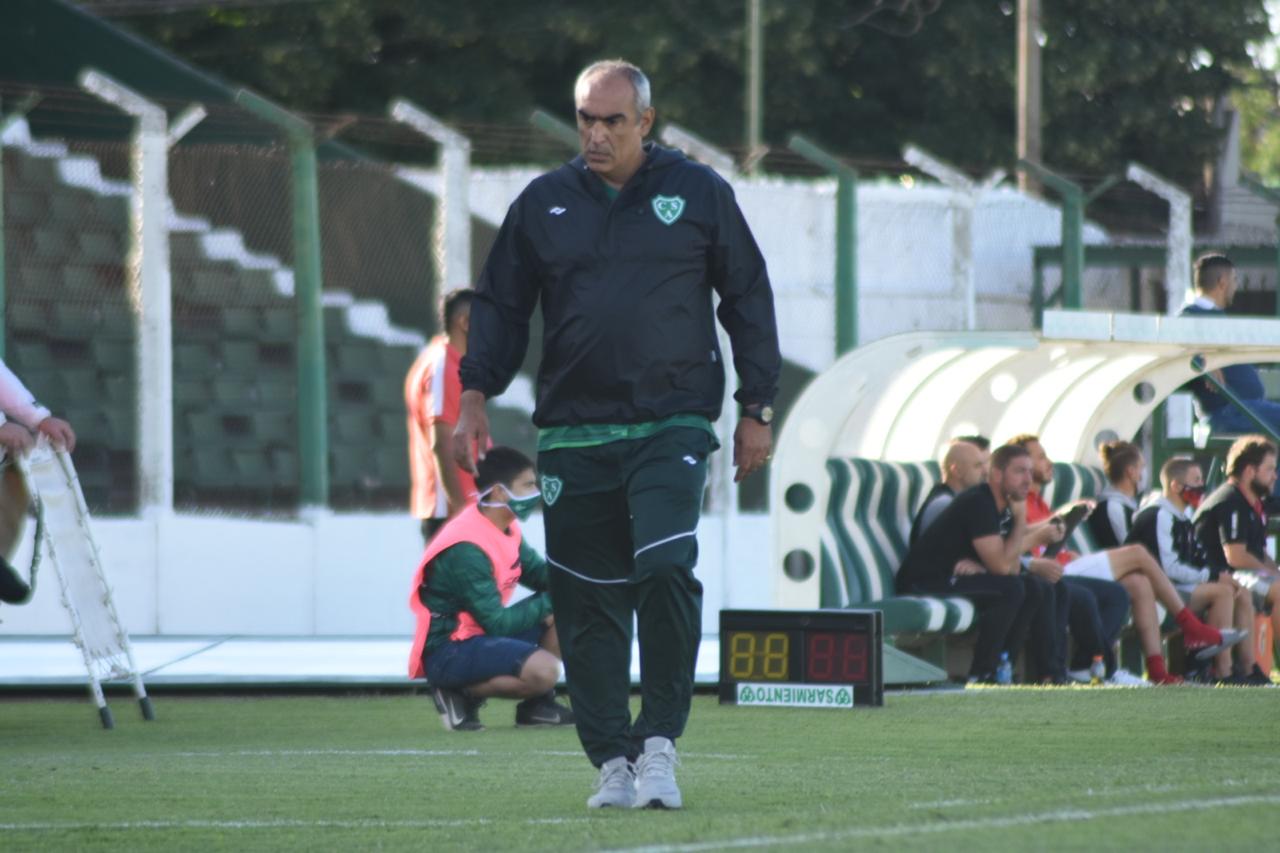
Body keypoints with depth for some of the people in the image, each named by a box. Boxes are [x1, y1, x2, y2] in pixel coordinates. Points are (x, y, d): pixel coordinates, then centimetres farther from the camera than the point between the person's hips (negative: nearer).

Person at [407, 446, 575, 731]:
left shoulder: (507, 530, 7)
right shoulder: (466, 549, -23)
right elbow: (497, 622, -22)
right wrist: (546, 604, -13)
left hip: (484, 636, 10)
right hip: (447, 651, -10)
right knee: (543, 670, -30)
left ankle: (538, 703, 8)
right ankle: (462, 694, -9)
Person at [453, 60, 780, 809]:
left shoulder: (698, 194, 5)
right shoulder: (543, 205, 10)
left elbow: (749, 300, 9)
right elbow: (501, 305, 16)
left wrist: (757, 411, 7)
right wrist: (476, 394, 4)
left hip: (670, 429, -3)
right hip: (572, 434, 3)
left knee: (666, 571, -20)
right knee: (588, 606, 1)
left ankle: (660, 743, -9)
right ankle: (612, 761, 7)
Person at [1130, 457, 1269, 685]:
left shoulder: (1184, 516, 18)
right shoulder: (1158, 516, -14)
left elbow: (1194, 562, 18)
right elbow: (1169, 568, -22)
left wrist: (1221, 575, -2)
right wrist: (1214, 576, -16)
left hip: (1183, 586, 10)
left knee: (1243, 595, 0)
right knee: (1222, 592, -26)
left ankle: (1249, 669, -4)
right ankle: (1223, 672, -31)